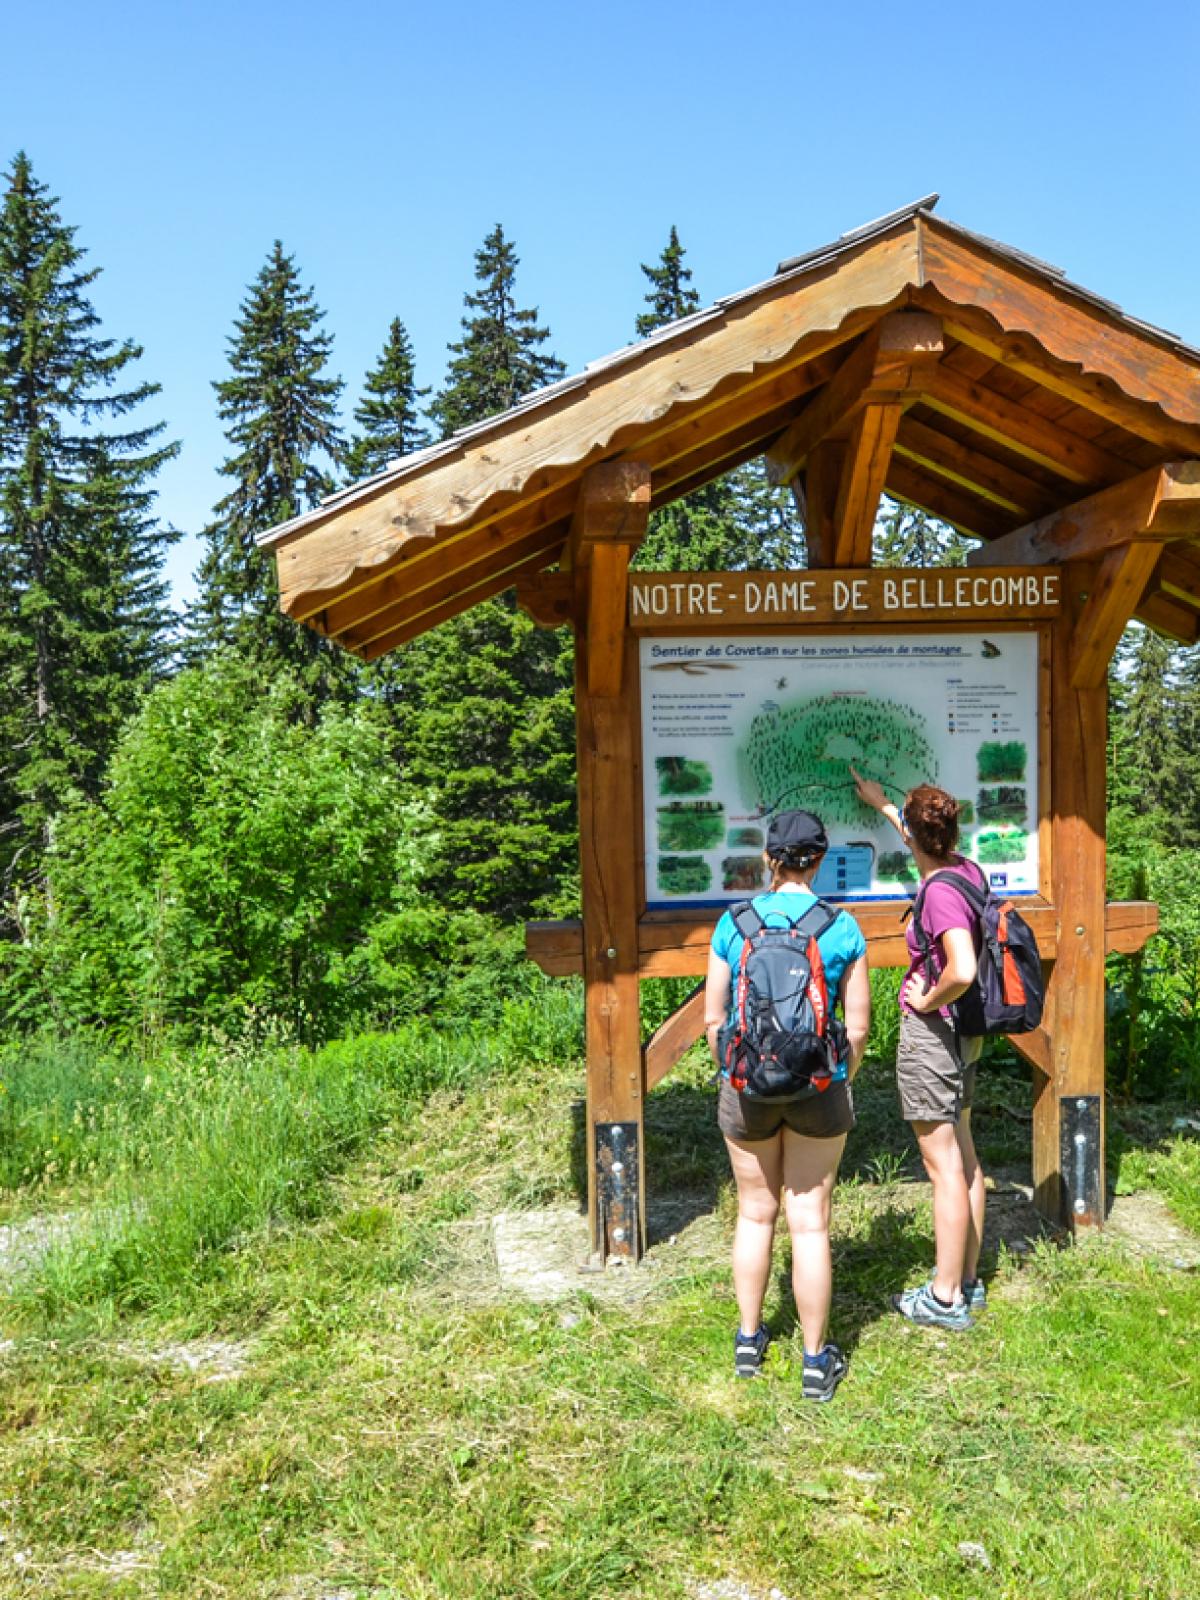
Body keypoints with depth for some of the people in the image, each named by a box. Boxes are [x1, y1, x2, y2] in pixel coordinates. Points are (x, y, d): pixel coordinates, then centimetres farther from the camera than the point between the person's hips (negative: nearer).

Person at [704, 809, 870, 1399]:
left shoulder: (734, 923, -5)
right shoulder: (841, 928, -7)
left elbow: (713, 1017, -1)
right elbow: (858, 1024, -4)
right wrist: (843, 1080, 12)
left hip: (747, 1085, 1)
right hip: (817, 1087, -1)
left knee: (755, 1212, 18)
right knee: (809, 1222, 9)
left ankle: (748, 1341, 31)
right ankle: (816, 1361, 19)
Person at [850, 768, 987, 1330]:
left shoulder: (940, 893, -23)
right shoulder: (966, 870, 3)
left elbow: (962, 970, -37)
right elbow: (930, 844, 26)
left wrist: (927, 1001, -18)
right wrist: (881, 805, 38)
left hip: (931, 1033, -9)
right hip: (961, 1035, 9)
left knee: (944, 1166, -2)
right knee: (964, 1157, 16)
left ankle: (945, 1299, 8)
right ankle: (968, 1280, 28)